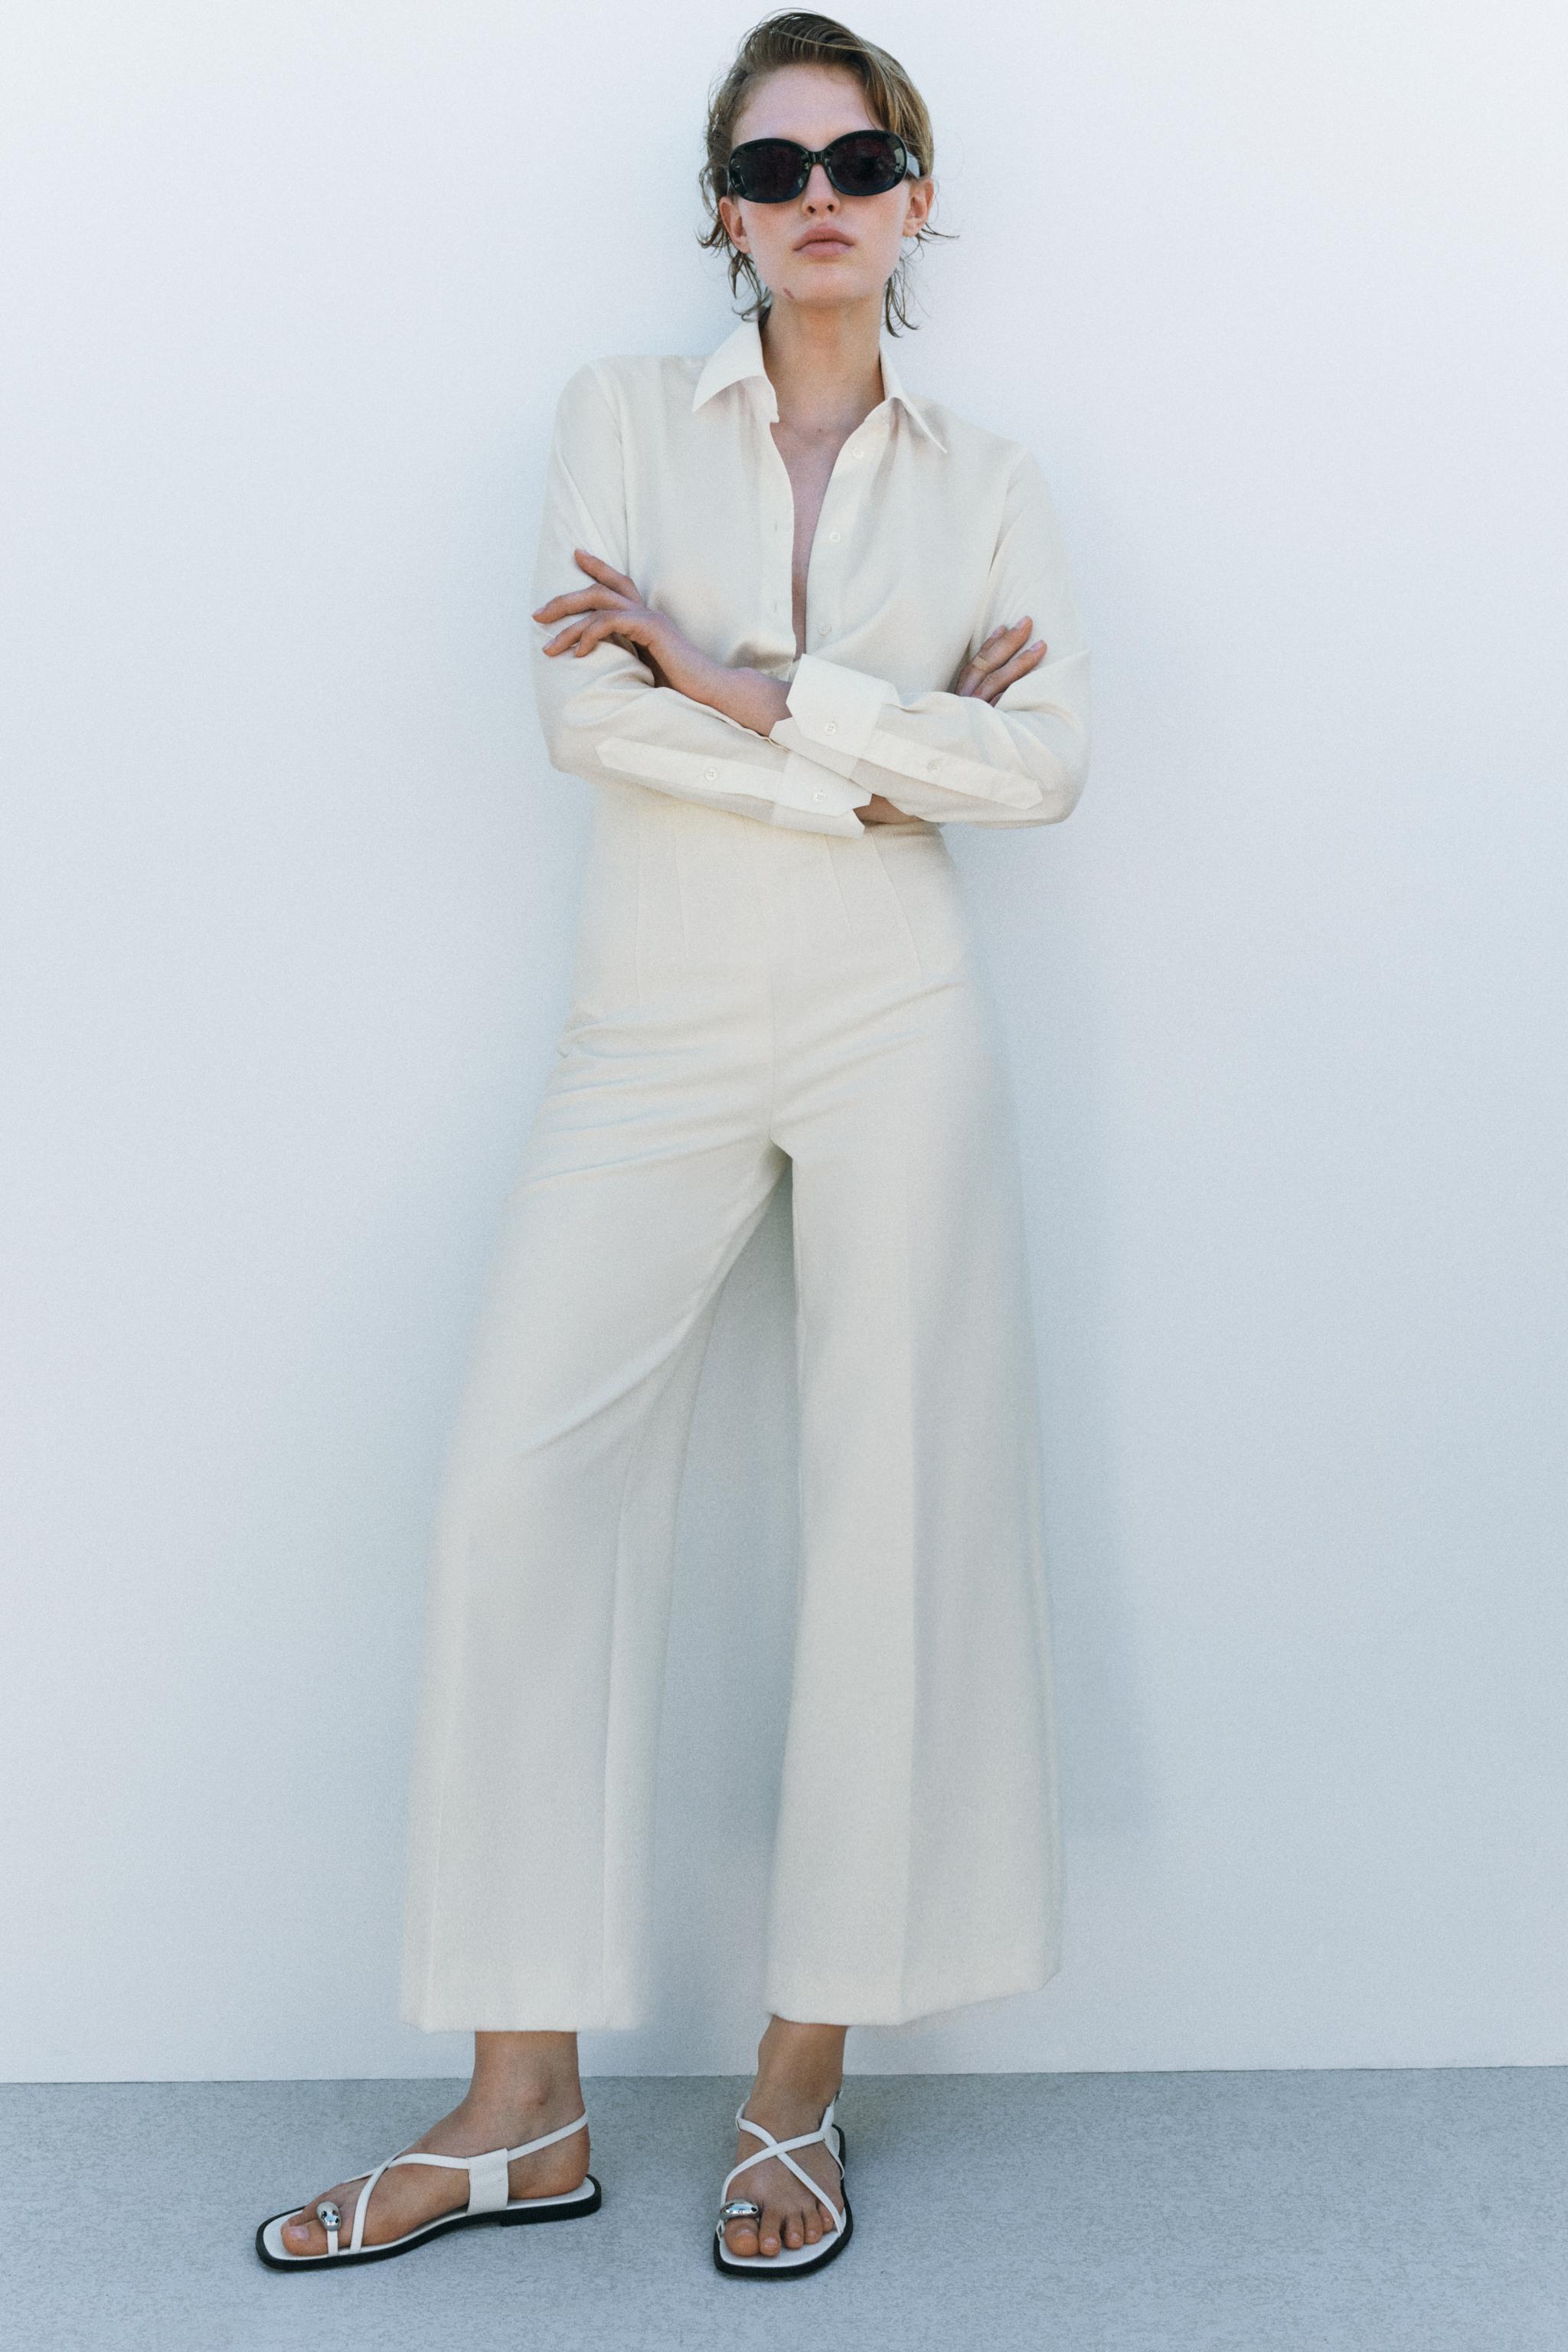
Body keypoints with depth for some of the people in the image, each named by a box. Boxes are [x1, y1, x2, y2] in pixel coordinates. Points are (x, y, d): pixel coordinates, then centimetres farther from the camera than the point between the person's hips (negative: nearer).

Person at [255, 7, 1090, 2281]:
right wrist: (882, 762, -7)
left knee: (899, 1512, -2)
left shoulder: (988, 475, 10)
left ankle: (801, 2087, 11)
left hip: (896, 1022, 0)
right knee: (523, 1495, -8)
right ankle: (523, 2107, 3)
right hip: (654, 1030, 0)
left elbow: (1047, 760, -5)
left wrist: (754, 687, -11)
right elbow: (586, 714, -5)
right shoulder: (623, 411, 9)